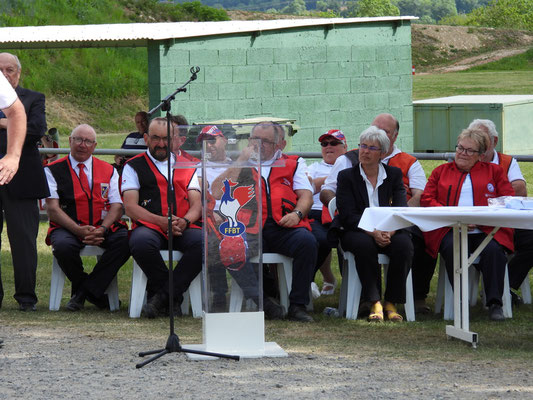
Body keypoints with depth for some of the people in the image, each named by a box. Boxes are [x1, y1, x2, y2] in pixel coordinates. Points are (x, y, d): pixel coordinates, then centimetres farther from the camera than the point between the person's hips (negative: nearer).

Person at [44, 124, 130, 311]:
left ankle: (84, 290, -19)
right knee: (63, 246, -37)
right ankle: (94, 293, -11)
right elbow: (53, 209, -5)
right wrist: (79, 230, -20)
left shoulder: (108, 171, 15)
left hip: (103, 228, 2)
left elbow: (117, 206, 5)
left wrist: (102, 230, -16)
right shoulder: (53, 170, 7)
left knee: (125, 240, -30)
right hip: (68, 228, -2)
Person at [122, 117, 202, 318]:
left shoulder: (187, 167, 23)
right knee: (141, 242, -39)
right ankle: (173, 296, -18)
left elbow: (197, 205, 14)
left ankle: (162, 294, -21)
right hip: (149, 227, -2)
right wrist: (161, 221, -14)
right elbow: (130, 207, 1)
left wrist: (185, 221, -10)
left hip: (183, 229, 2)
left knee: (203, 241, -33)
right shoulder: (134, 166, 14)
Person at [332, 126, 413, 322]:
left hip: (389, 233, 2)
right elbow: (347, 215, -7)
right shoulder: (346, 176, 5)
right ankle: (375, 303, -29)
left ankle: (391, 303, -20)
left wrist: (389, 232, -23)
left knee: (404, 244, -31)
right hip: (356, 231, -2)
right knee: (364, 245, -36)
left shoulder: (394, 174, 10)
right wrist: (373, 232, -23)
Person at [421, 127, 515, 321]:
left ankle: (495, 303, -28)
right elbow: (426, 199, 11)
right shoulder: (441, 172, 24)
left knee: (493, 250, -34)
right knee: (451, 248, -35)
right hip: (450, 231, 0)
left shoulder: (494, 172, 22)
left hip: (485, 231, 0)